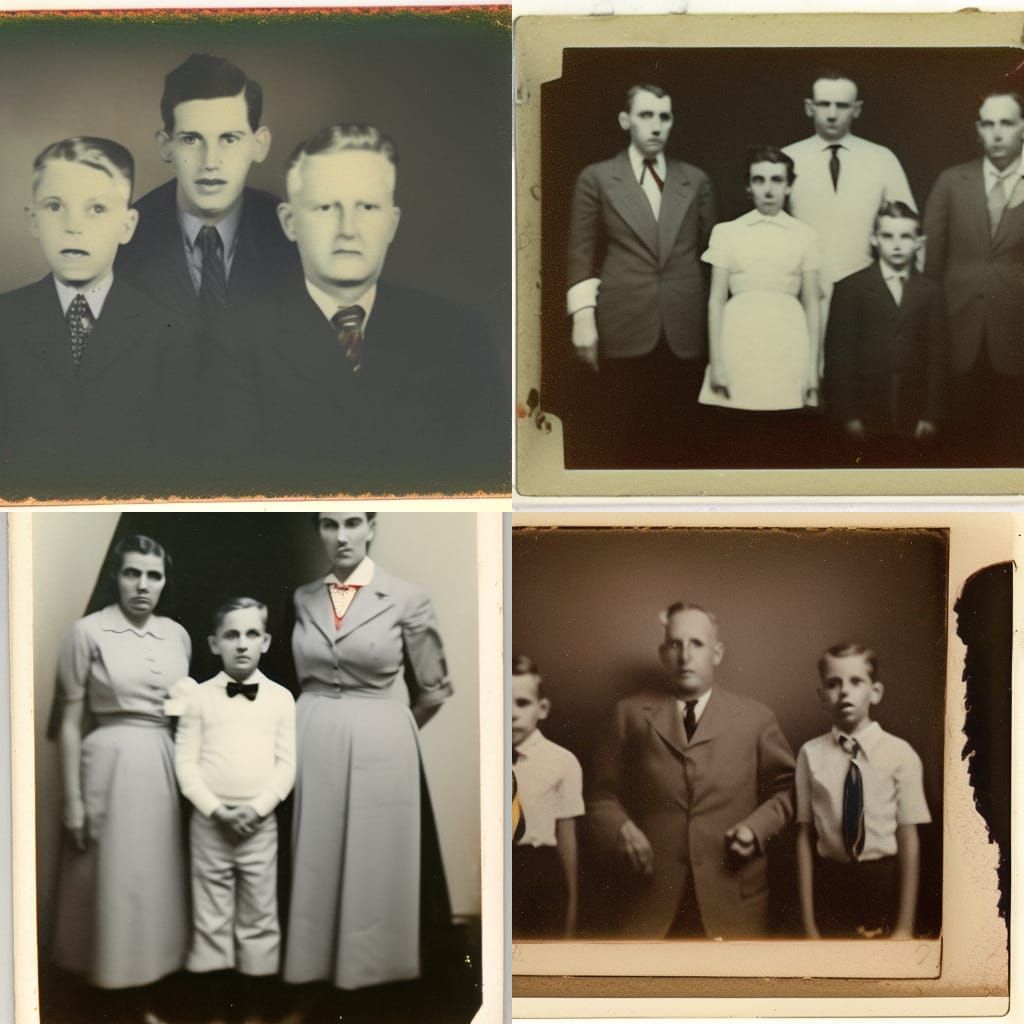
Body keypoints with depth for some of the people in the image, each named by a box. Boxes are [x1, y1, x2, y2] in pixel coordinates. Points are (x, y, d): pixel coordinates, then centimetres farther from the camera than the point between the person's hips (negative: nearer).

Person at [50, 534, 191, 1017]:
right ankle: (120, 997, 17)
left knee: (157, 877, 11)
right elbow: (71, 721, -6)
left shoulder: (177, 635, 6)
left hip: (166, 766, 5)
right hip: (111, 764, -5)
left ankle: (145, 996, 26)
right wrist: (73, 799, -8)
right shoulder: (89, 632, -7)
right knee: (114, 879, 2)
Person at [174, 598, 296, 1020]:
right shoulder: (199, 697, 0)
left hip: (260, 824, 0)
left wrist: (257, 809, -13)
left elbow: (286, 764, -1)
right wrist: (216, 810, -13)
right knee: (211, 917, 6)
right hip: (209, 823, 0)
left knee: (260, 917, 6)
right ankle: (216, 997, 16)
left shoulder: (281, 698, 2)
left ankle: (262, 998, 15)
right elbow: (185, 762, -3)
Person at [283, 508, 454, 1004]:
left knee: (374, 870, 2)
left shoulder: (407, 599, -6)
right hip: (310, 743, 3)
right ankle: (318, 976, 20)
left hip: (377, 748, -3)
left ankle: (371, 982, 15)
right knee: (316, 867, 8)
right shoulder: (302, 599, 5)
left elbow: (435, 690, 4)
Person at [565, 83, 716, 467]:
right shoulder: (596, 178, 6)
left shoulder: (696, 181, 12)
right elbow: (581, 254, 3)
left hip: (684, 331, 2)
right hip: (623, 328, -2)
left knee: (670, 437, 3)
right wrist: (583, 319, -6)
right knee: (616, 440, -2)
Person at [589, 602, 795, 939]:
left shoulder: (755, 717, 7)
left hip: (733, 899, 0)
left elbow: (785, 788, 12)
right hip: (653, 900, 0)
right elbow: (605, 794, 8)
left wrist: (757, 827, -5)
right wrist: (619, 829, -11)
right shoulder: (631, 714, 8)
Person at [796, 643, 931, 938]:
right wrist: (808, 922, 0)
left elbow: (909, 839, -5)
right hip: (829, 882, 1)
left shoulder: (899, 753, -9)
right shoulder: (811, 754, -7)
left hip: (884, 882, 0)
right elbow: (804, 836, -3)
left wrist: (905, 927, -2)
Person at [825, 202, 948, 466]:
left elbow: (937, 357, 7)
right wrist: (848, 416, -7)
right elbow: (838, 355, -1)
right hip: (864, 422, -2)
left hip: (914, 424, 2)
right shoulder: (850, 288, 4)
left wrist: (931, 416, -1)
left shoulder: (930, 292, 10)